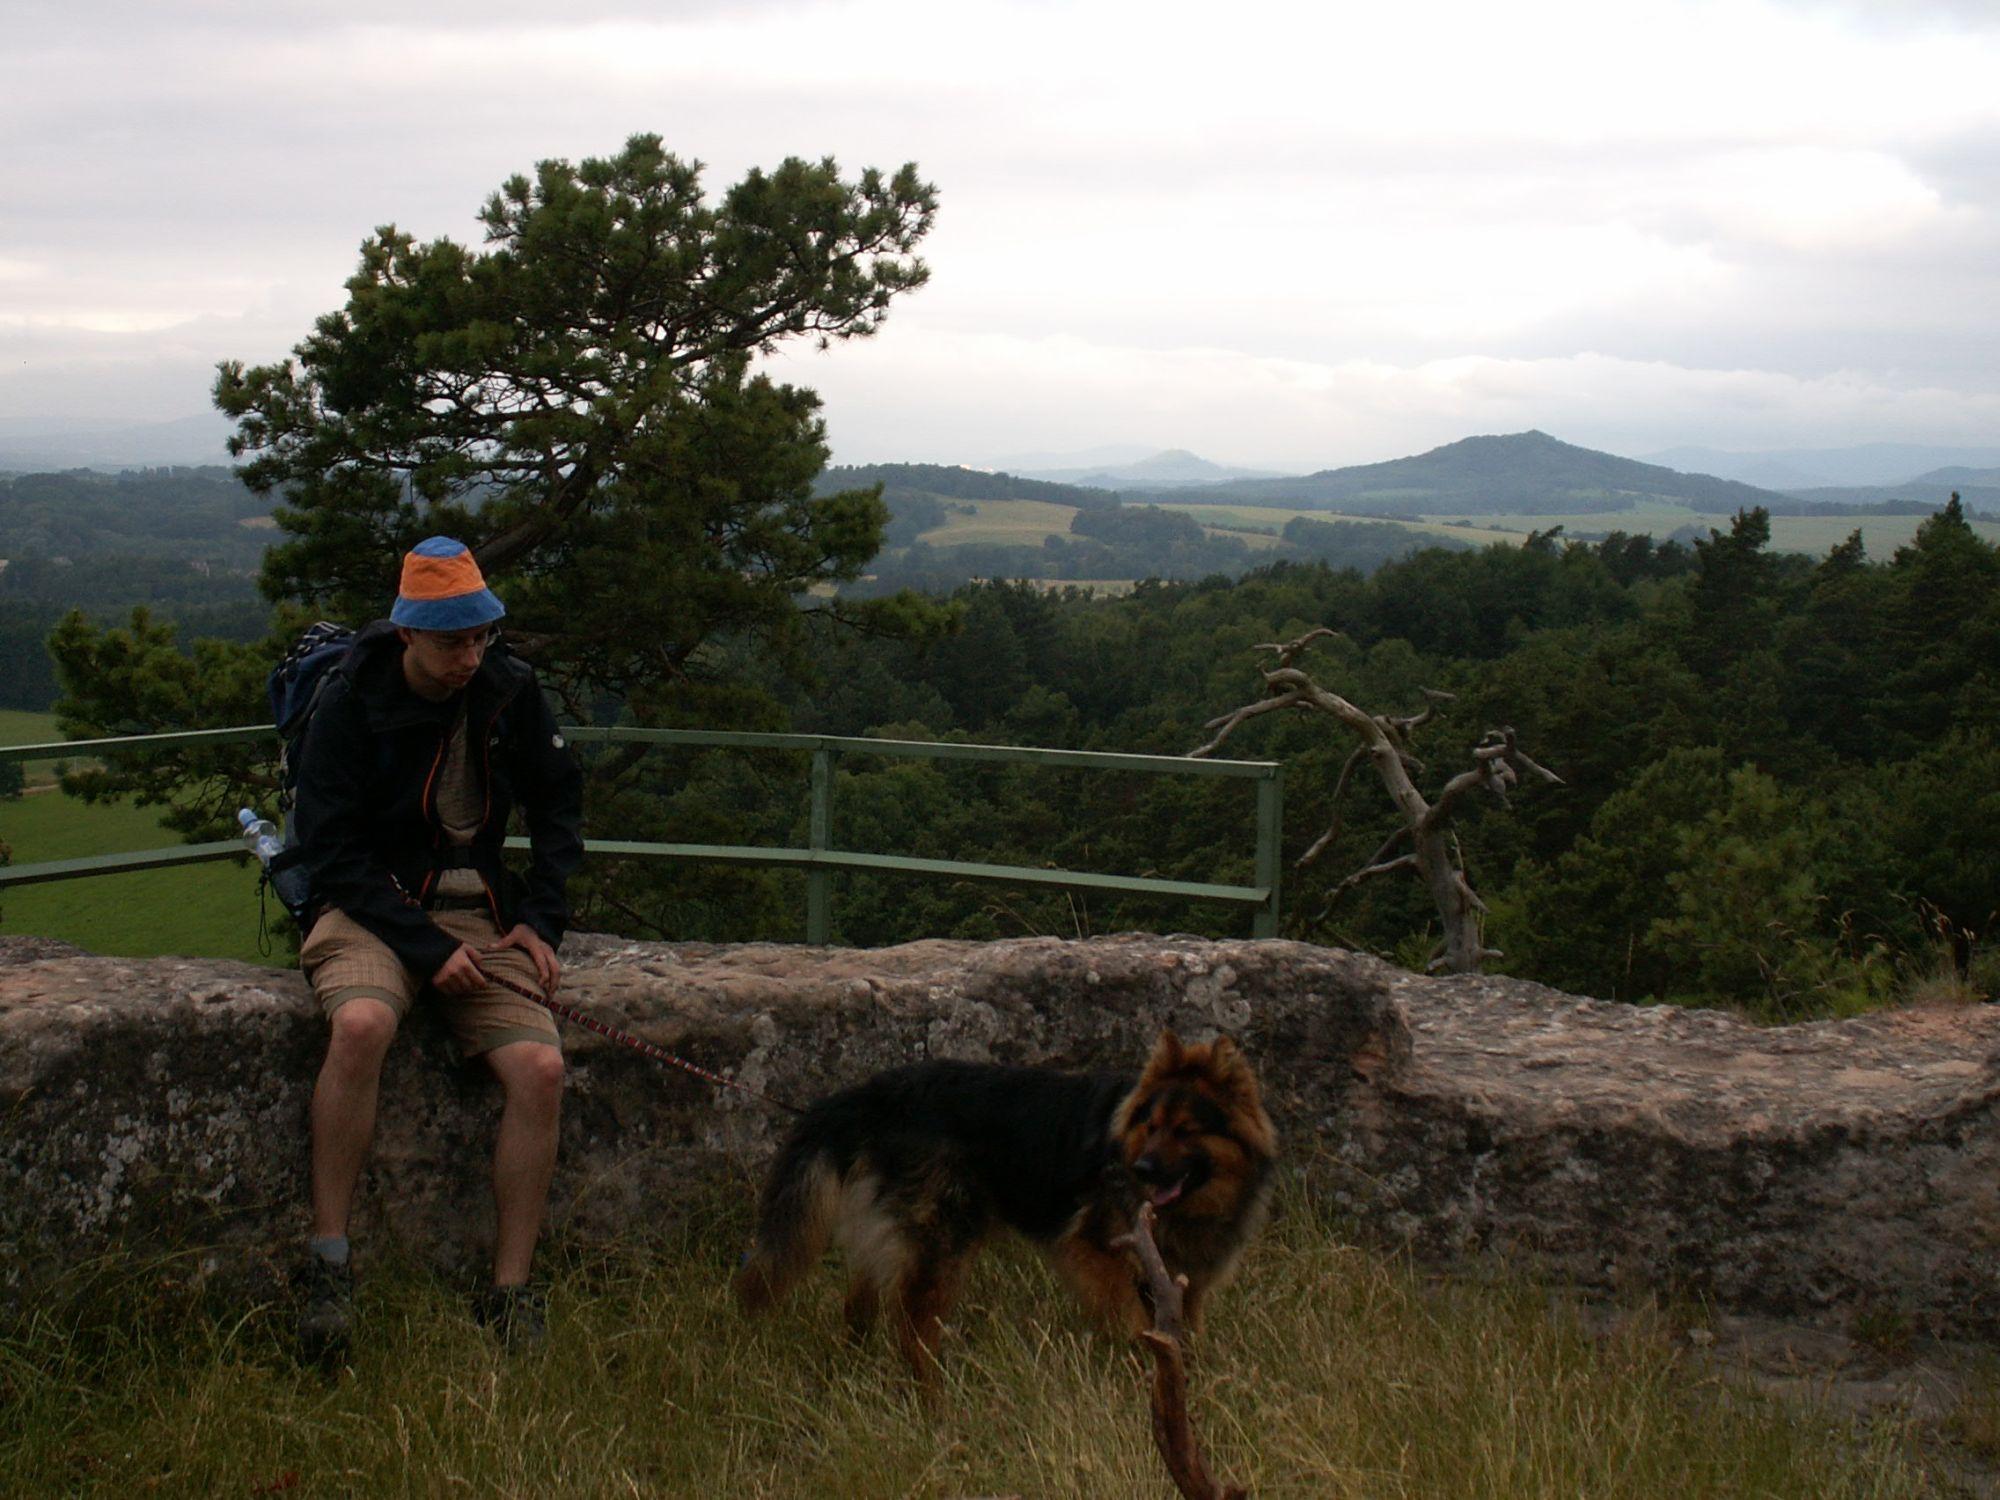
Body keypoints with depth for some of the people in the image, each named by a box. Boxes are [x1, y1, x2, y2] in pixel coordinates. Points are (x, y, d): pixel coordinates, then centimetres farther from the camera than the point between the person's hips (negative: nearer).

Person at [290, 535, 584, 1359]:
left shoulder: (510, 690, 1)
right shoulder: (352, 701, -8)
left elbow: (558, 805, 14)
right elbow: (332, 851, -10)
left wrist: (541, 919, 1)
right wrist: (426, 948, -18)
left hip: (481, 910, 3)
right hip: (374, 908, -3)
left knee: (539, 1068, -22)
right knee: (361, 1024, -36)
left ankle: (510, 1296, -12)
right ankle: (328, 1263, -25)